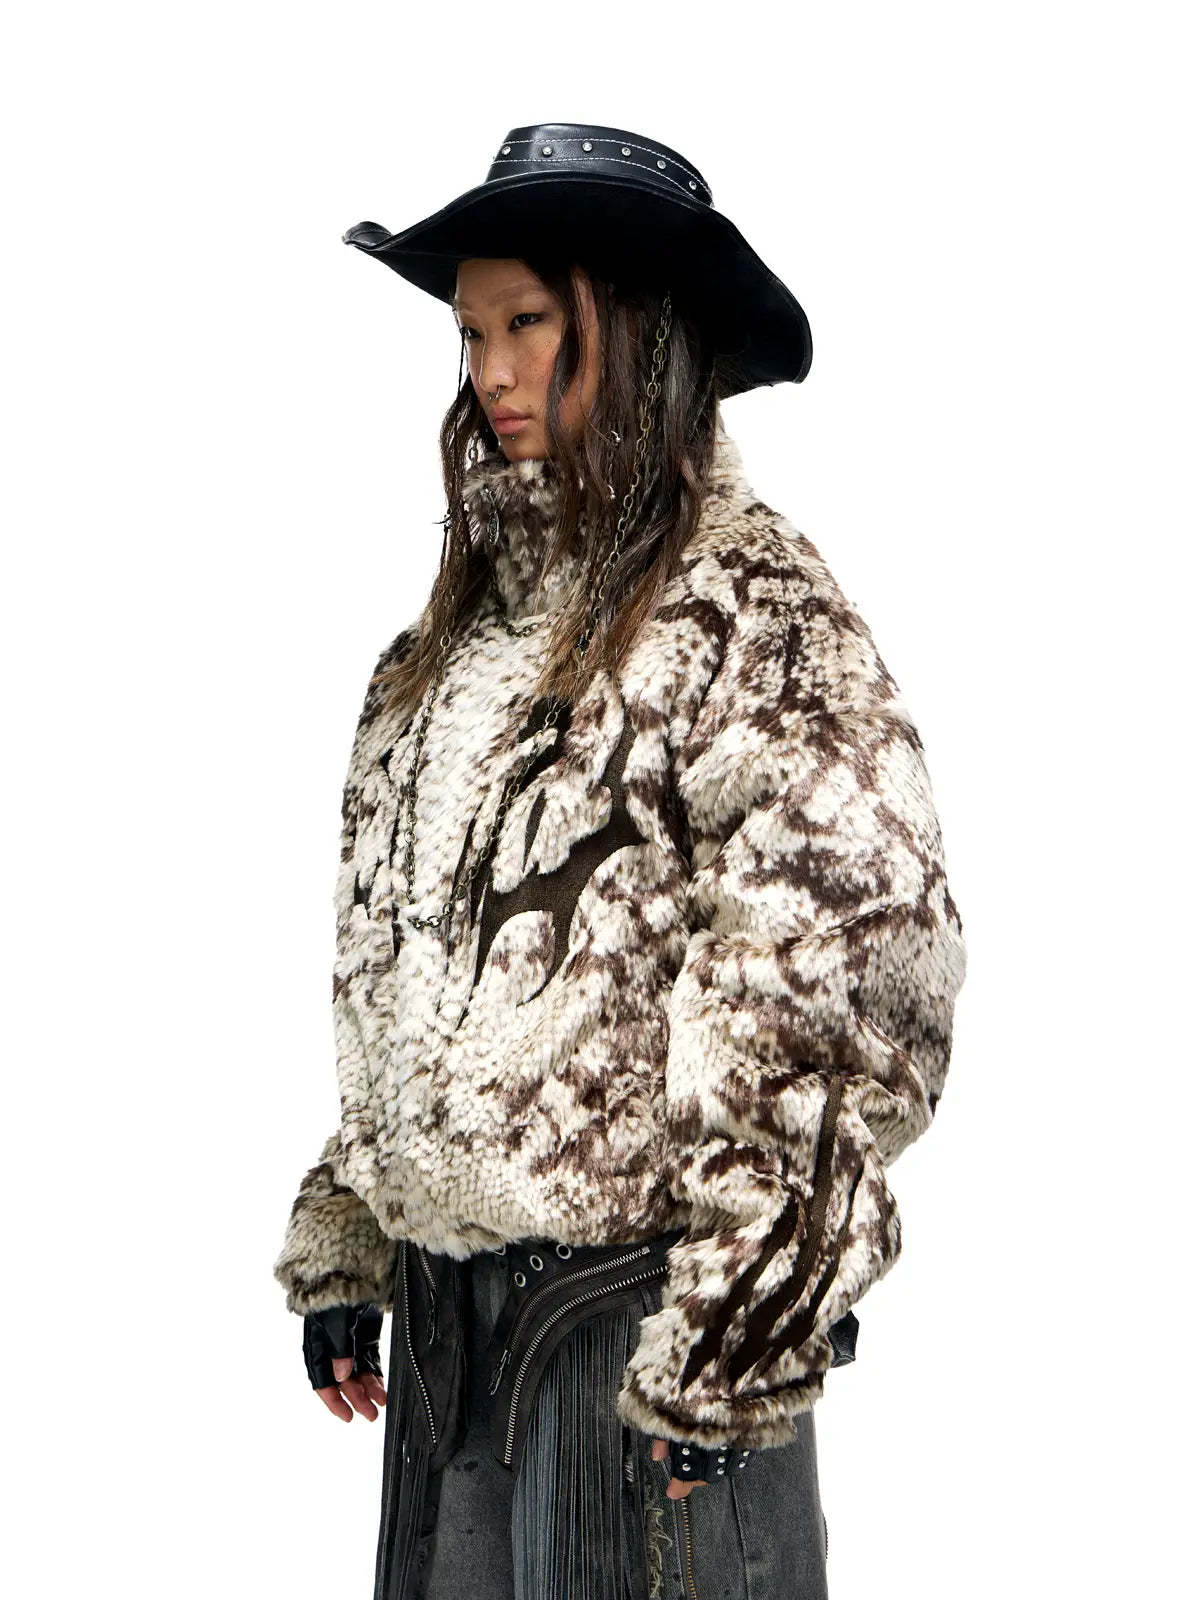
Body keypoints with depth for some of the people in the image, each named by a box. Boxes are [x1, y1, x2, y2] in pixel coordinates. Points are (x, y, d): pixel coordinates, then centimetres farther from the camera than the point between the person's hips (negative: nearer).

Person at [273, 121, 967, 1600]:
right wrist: (340, 1246, 16)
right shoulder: (468, 620, 13)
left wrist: (724, 1346, -17)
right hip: (446, 1304, 7)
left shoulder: (751, 610, -12)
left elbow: (850, 992, -16)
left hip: (632, 1310, -7)